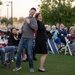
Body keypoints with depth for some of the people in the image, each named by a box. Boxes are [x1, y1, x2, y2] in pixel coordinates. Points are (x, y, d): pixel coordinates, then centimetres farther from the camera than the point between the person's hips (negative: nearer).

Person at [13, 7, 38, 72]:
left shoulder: (33, 19, -5)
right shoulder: (26, 18, 15)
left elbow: (36, 28, -21)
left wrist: (29, 23, -20)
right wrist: (21, 29, 11)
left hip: (30, 38, -6)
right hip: (23, 38, 6)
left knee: (29, 53, -3)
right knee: (19, 52, 3)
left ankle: (31, 67, 12)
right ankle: (18, 66, 15)